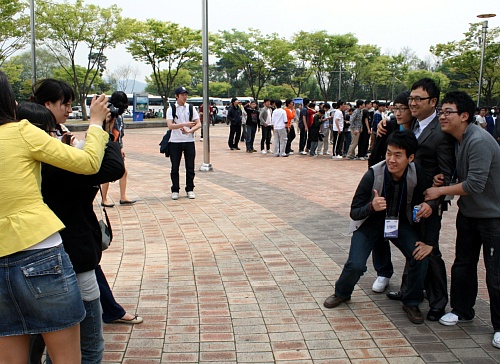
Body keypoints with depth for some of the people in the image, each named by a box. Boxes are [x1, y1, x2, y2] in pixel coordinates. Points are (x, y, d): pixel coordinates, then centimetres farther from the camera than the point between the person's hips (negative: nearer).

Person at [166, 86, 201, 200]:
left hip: (189, 141, 1)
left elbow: (198, 124, 1)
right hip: (175, 142, -1)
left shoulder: (191, 108, 5)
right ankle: (175, 190, 14)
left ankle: (190, 190, 16)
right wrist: (184, 124, -26)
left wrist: (189, 131, -16)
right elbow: (170, 126, -13)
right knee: (175, 167, 4)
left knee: (190, 167, 5)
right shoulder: (171, 109, -1)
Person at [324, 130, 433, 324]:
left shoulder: (417, 175, -21)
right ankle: (341, 293, 17)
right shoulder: (373, 175, -27)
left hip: (401, 222, 2)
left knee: (421, 256, -20)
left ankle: (411, 303, 6)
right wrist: (372, 207, -42)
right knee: (356, 265, -18)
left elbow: (423, 203, -8)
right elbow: (354, 212, -20)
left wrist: (426, 240, -18)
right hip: (370, 222, -2)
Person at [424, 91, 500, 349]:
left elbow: (475, 184, -28)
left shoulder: (479, 141, -25)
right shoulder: (456, 139, 2)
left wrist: (440, 190, -20)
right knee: (463, 265, 16)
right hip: (468, 213, 9)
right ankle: (462, 310, 34)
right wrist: (444, 178, -4)